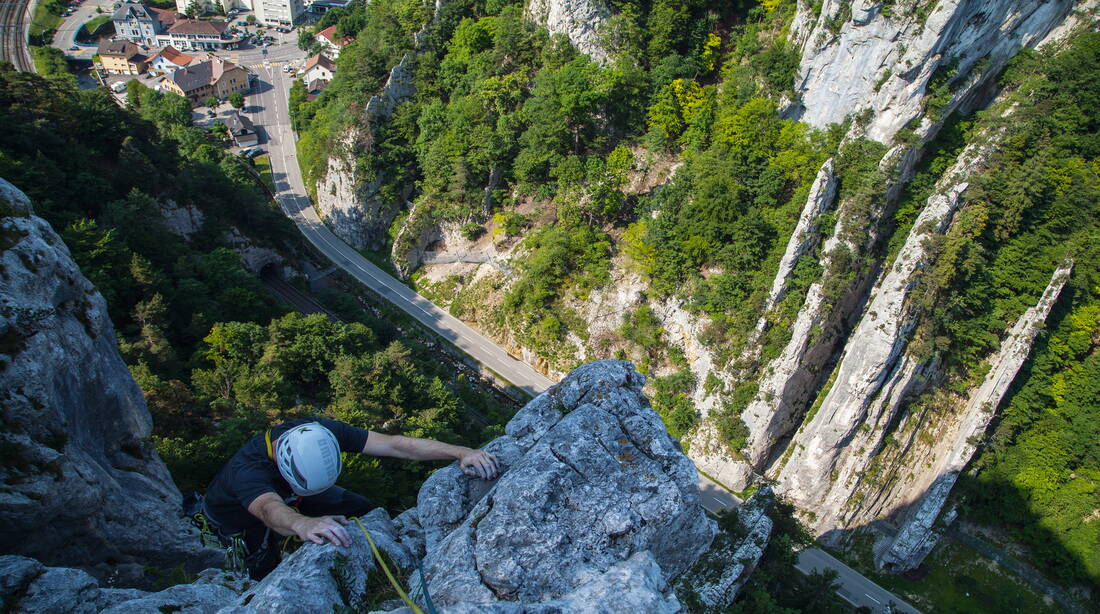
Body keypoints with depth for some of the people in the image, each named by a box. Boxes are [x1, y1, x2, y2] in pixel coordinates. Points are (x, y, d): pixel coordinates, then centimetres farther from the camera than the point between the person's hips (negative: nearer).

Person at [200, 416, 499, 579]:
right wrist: (303, 524, -88)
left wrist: (460, 452, -54)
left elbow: (394, 444, -43)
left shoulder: (320, 432, -34)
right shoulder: (246, 469, -44)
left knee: (359, 508, -10)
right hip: (235, 516, -3)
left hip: (287, 496, 3)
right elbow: (270, 509, -66)